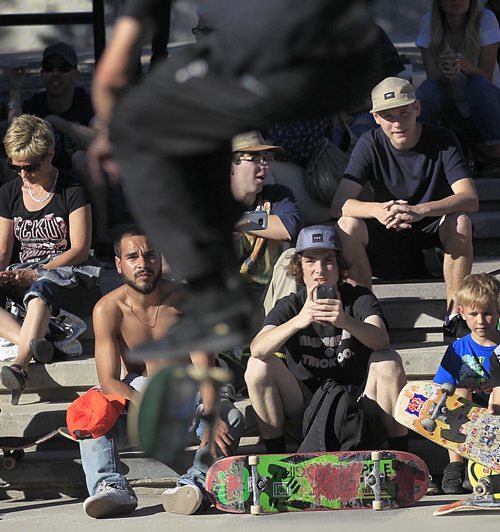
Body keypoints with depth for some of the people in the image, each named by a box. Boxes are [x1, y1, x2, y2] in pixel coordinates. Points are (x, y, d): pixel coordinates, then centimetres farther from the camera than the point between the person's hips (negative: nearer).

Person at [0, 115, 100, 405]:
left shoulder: (72, 192, 0)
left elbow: (80, 250, -6)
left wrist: (36, 274, -18)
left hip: (65, 273, -5)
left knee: (42, 287, -42)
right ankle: (31, 342, -47)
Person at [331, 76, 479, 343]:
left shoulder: (442, 140, -13)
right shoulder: (371, 144, -10)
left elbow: (469, 198, -27)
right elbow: (339, 204, -19)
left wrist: (420, 211, -45)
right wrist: (378, 210, -42)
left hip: (433, 230, -1)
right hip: (389, 238, 1)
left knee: (460, 222, -34)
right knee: (347, 225, -27)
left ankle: (455, 316, -22)